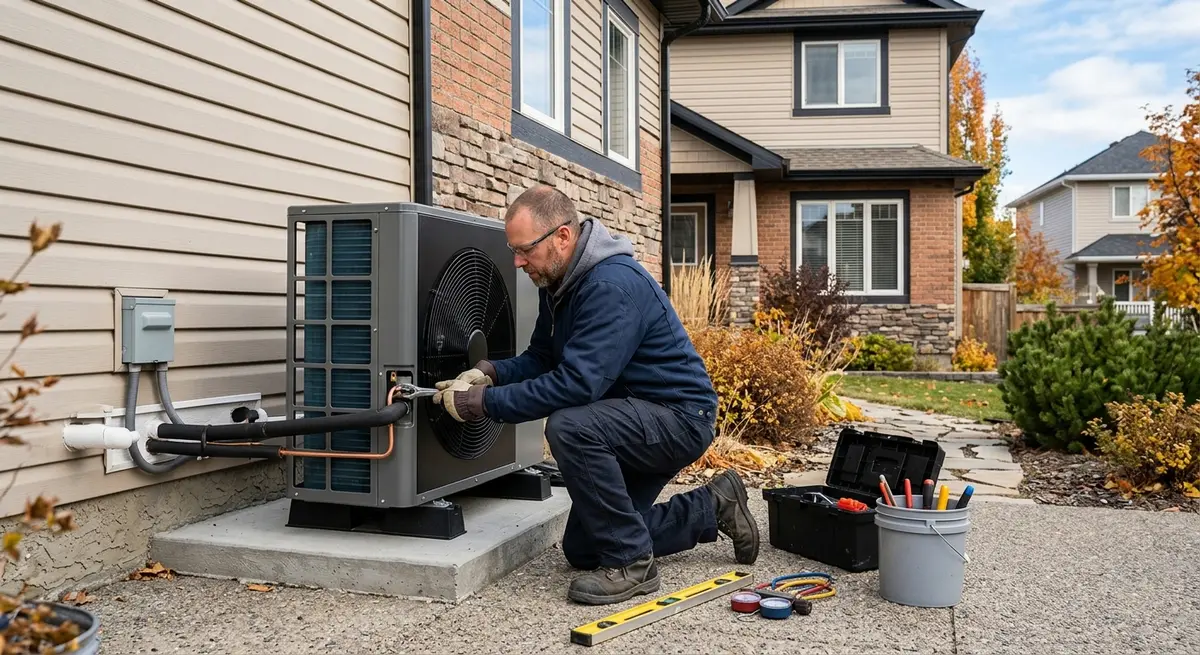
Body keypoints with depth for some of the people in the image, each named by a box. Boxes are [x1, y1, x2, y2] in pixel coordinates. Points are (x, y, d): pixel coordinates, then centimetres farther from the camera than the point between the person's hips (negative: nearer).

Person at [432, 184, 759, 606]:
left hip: (679, 417, -10)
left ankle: (631, 561, -17)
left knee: (569, 427, -35)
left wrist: (483, 403, -30)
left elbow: (576, 383, -34)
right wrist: (487, 373, -12)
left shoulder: (613, 286, -28)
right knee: (581, 550, 13)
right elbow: (540, 358, 7)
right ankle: (712, 508, 24)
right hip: (637, 420, 10)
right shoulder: (559, 283, 2)